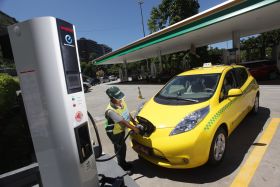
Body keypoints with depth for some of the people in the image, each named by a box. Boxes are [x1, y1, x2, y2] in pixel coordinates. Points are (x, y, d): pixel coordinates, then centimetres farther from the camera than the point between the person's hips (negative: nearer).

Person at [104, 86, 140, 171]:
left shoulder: (121, 101, -11)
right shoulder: (111, 110, -34)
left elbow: (127, 113, 4)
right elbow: (123, 122, -31)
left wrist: (134, 121, 1)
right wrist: (134, 128, -24)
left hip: (121, 129, 7)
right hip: (114, 132, -7)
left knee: (121, 146, 22)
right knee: (120, 147, 9)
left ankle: (123, 162, 44)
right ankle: (122, 164, 34)